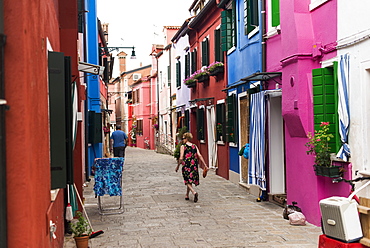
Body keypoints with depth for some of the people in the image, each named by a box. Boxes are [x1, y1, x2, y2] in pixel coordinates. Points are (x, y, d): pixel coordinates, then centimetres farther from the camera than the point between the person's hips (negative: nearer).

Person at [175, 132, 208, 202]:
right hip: (194, 166, 5)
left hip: (186, 166, -5)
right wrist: (205, 165, -1)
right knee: (190, 181, 19)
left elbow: (181, 158, -11)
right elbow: (199, 156, -1)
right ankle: (187, 195, 31)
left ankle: (194, 192, -24)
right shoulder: (195, 146, 6)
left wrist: (178, 166, 0)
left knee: (188, 181, 0)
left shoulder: (183, 146, -6)